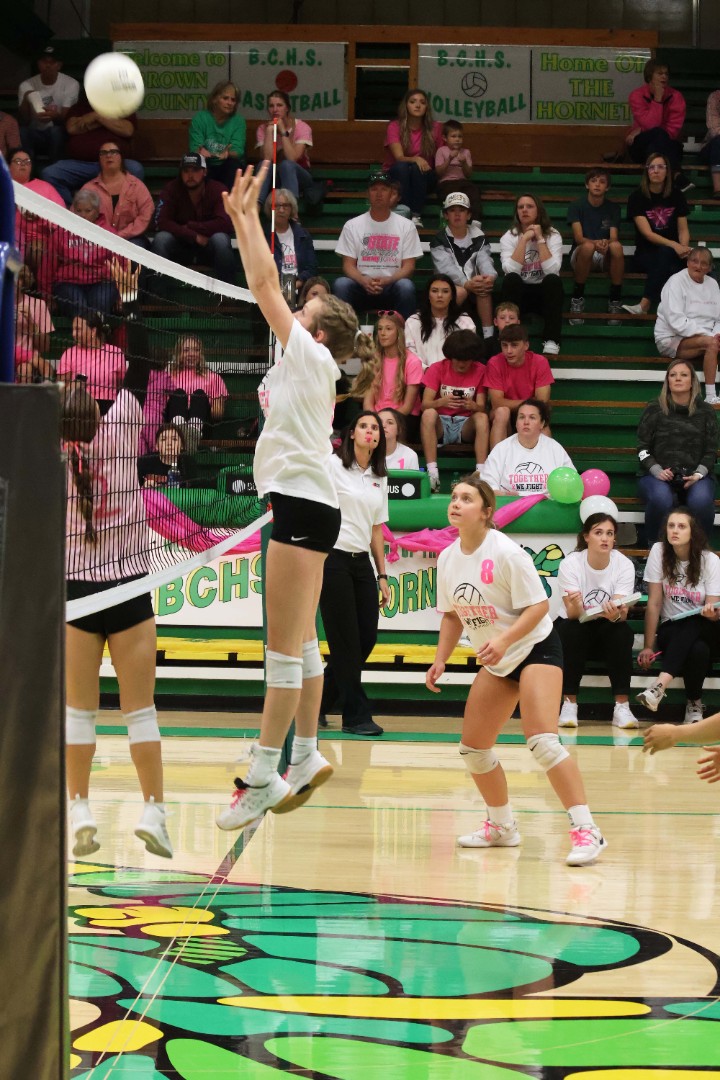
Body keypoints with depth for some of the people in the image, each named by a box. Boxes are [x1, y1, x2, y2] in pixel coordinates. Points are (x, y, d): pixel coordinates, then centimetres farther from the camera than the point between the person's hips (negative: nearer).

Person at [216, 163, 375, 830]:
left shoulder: (313, 356, -8)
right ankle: (306, 757, 20)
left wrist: (250, 213, -3)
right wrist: (240, 219, 18)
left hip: (303, 504, -10)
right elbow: (264, 288, 20)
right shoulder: (304, 364, 15)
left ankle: (262, 779, -9)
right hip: (305, 505, 10)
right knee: (300, 642, 14)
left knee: (284, 646, -9)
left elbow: (265, 285, -9)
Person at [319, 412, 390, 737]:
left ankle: (317, 702, 22)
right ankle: (356, 716, 4)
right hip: (332, 560, -7)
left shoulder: (379, 479, 13)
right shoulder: (333, 466, -4)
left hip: (362, 563, 7)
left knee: (366, 638, 4)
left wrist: (382, 576, 14)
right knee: (346, 641, -4)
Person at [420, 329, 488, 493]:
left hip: (466, 425, 1)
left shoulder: (480, 371, 1)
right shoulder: (437, 369, -1)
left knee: (482, 417, -30)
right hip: (440, 424, -1)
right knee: (429, 414, -33)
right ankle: (432, 474, -40)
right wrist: (442, 402, -34)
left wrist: (473, 406, -29)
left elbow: (481, 408, -4)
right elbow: (425, 405, -11)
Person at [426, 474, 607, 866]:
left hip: (536, 648, -8)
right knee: (473, 747, 7)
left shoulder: (505, 552, -20)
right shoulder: (447, 558, 1)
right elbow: (452, 614, 13)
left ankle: (586, 831, -23)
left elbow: (538, 605, -21)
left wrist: (504, 640, -33)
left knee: (541, 739, -24)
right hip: (496, 661, 8)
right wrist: (441, 660, 2)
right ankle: (502, 826, 28)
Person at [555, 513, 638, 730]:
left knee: (623, 631, -32)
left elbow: (623, 612, -23)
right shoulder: (571, 564, -17)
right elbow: (574, 614, -25)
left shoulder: (624, 565, -13)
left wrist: (615, 614, -48)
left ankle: (622, 707, -30)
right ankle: (569, 705, -29)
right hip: (575, 630, -1)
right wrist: (575, 605, -49)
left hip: (606, 632, 1)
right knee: (572, 630, -35)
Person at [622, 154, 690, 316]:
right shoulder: (637, 197, -3)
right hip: (646, 254, -2)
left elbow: (683, 230, 7)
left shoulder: (677, 196, 7)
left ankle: (645, 305, -42)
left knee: (665, 253, -35)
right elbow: (647, 233, -12)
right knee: (670, 268, -35)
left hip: (673, 253, 2)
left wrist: (684, 247, -17)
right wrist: (674, 245, -26)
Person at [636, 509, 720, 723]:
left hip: (701, 631, 0)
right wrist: (648, 647, -8)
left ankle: (660, 685, -51)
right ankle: (694, 704, -26)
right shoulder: (659, 551, -7)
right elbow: (654, 603, -6)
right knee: (696, 650, -36)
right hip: (671, 631, 0)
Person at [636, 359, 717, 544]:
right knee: (661, 499, -37)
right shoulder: (654, 410, 8)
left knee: (701, 501, -35)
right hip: (658, 475, -1)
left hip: (695, 475, 1)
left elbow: (711, 451, 10)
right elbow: (643, 449, 7)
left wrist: (698, 475, -9)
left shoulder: (706, 412, 11)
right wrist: (657, 471, -11)